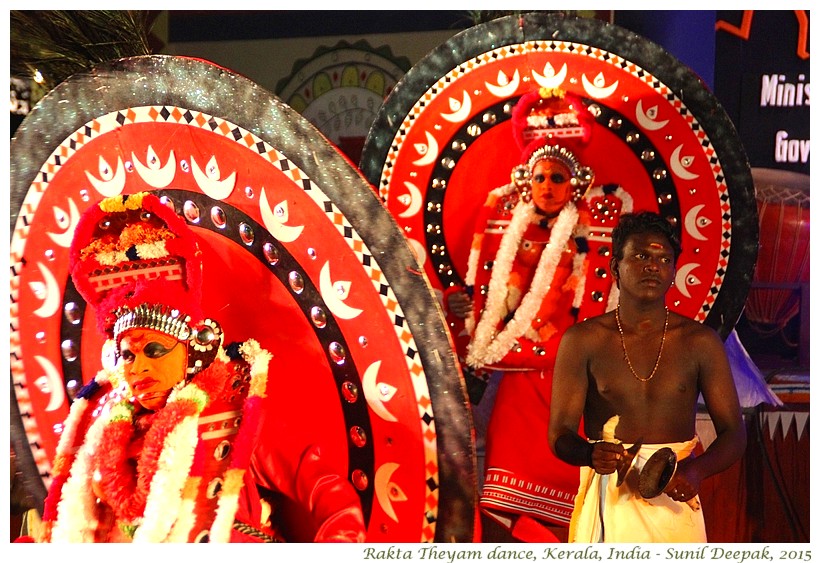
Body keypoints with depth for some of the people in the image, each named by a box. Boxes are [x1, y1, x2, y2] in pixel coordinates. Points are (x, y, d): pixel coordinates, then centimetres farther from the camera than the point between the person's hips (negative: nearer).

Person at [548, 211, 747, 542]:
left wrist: (698, 469, -18)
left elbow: (734, 433, 2)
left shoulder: (700, 341, 0)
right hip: (606, 502, -1)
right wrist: (592, 453, -27)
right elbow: (560, 434, -5)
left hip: (674, 499, 1)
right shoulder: (582, 340, -4)